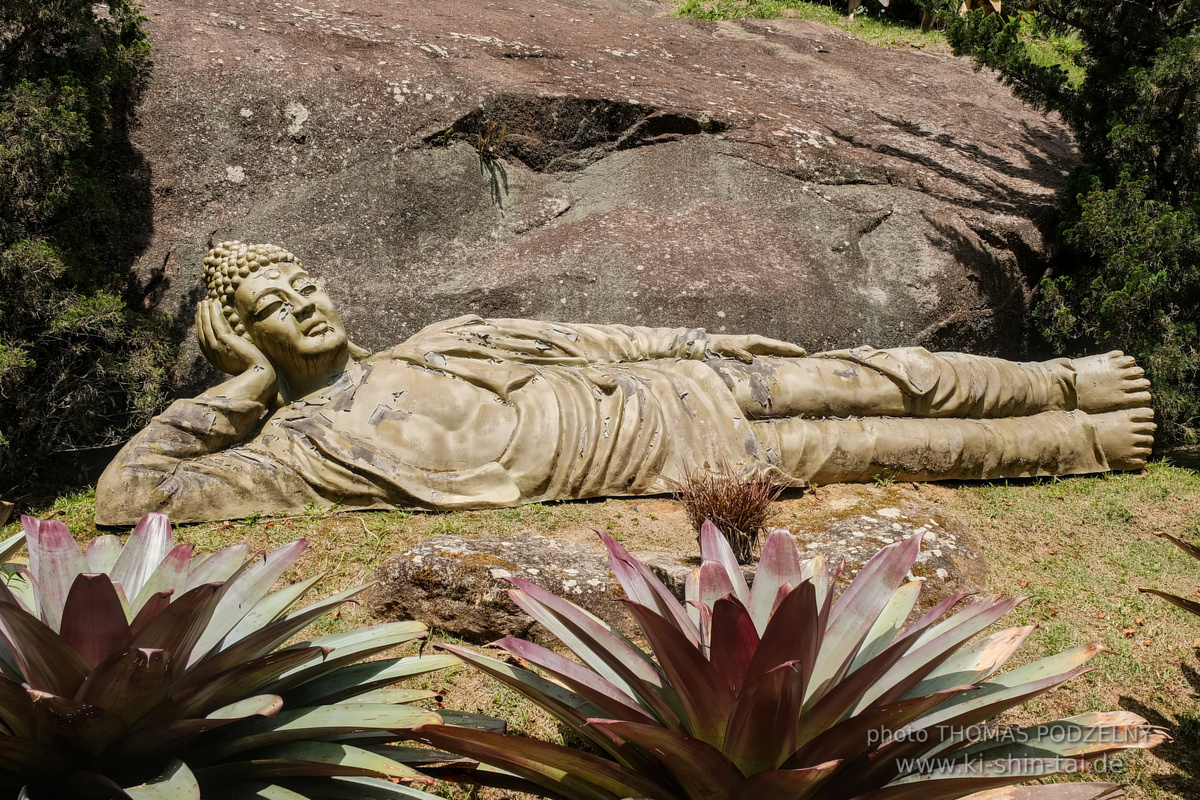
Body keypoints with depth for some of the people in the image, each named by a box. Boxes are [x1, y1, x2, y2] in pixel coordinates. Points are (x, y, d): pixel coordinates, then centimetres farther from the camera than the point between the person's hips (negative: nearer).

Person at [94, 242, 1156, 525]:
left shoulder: (437, 342, 12)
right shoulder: (305, 445, -6)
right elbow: (126, 496, -10)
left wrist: (701, 348, 11)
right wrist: (239, 387, -7)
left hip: (662, 382, 5)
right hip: (662, 453, -5)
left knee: (877, 381, 2)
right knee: (852, 445, -3)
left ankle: (1070, 382, 18)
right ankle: (1074, 442, 11)